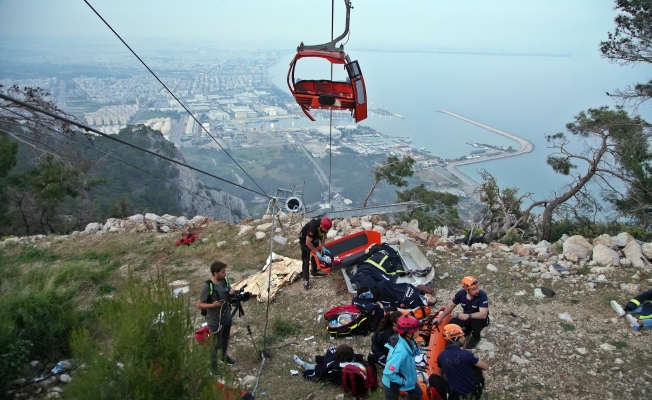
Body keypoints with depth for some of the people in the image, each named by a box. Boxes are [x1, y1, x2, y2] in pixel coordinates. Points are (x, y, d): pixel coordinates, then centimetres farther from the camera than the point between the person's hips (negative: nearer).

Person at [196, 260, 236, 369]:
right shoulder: (207, 286, -26)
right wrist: (213, 305, -34)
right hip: (215, 321, -6)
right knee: (216, 344, 10)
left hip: (227, 317, 6)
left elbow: (229, 290, 10)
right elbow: (199, 305, -20)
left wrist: (232, 293, -14)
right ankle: (213, 366, 31)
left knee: (225, 339, 27)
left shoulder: (225, 280, -7)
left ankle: (224, 356, 52)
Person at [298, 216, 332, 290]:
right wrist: (317, 252, -28)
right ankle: (306, 280, -2)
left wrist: (323, 247, -13)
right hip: (305, 239, -7)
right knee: (306, 260, -6)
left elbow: (323, 235, -3)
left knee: (315, 255, 18)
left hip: (314, 238, 7)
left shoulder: (325, 225, -23)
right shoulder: (313, 226, -42)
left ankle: (314, 271, 38)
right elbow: (308, 242, -33)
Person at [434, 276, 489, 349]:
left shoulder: (482, 295, -32)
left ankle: (476, 337, -4)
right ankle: (468, 329, 16)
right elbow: (451, 305, -1)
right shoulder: (461, 293, -18)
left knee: (476, 319, -37)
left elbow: (483, 314, -39)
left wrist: (468, 316, -49)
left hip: (479, 318, -4)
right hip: (466, 317, 4)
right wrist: (440, 317, 0)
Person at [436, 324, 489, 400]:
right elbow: (486, 367, -9)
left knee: (432, 378, 21)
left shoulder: (441, 356, -9)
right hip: (472, 391, -3)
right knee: (477, 367, 19)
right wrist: (474, 362, 11)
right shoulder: (466, 354, -23)